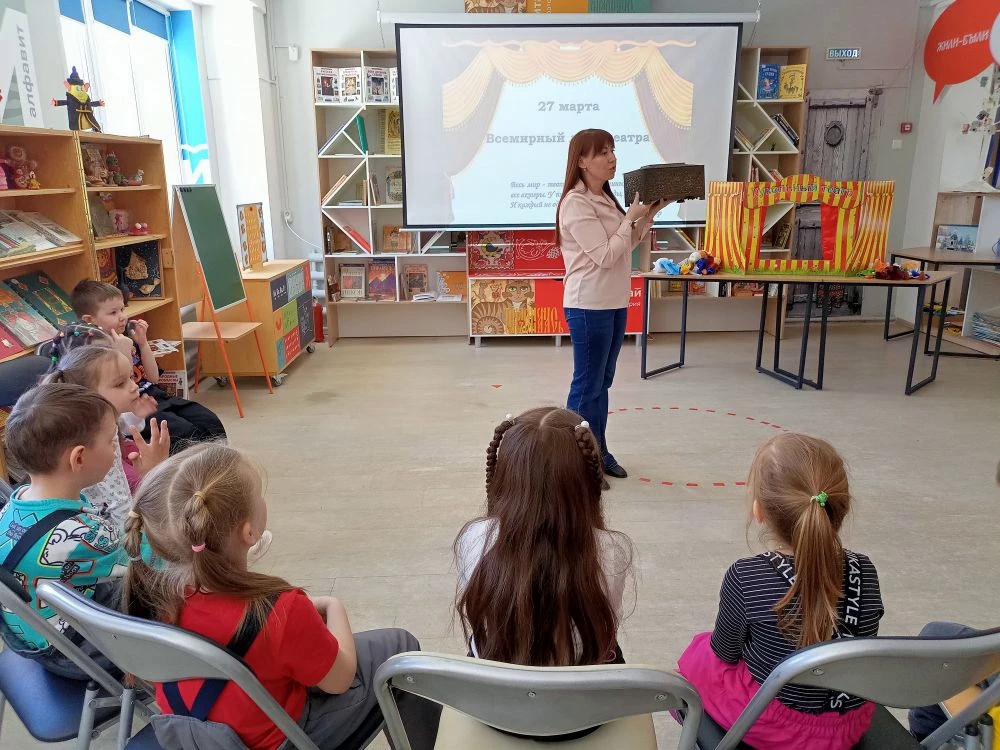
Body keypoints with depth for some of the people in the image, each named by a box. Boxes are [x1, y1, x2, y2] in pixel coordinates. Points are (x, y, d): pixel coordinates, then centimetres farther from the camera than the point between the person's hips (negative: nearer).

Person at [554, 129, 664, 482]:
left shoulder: (605, 198, 12)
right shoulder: (576, 204, -15)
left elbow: (627, 245, 18)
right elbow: (606, 256, -19)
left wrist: (649, 214, 7)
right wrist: (631, 217, -13)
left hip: (614, 304, 9)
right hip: (589, 307, -9)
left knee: (602, 383, 15)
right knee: (587, 386, -1)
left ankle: (598, 452, 27)